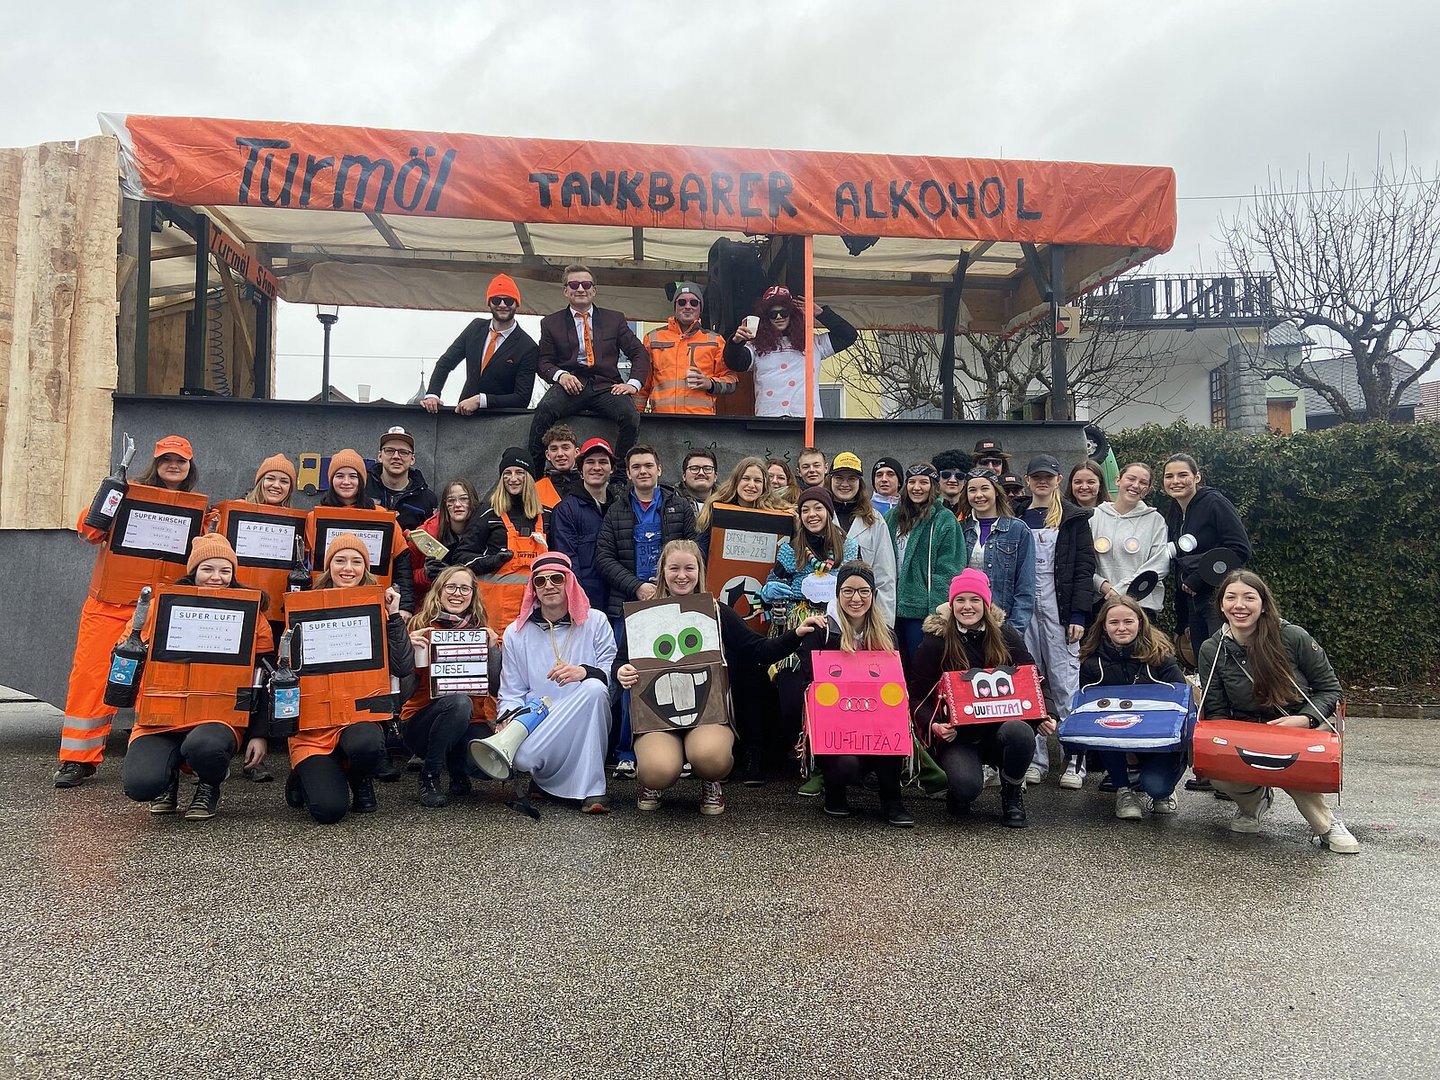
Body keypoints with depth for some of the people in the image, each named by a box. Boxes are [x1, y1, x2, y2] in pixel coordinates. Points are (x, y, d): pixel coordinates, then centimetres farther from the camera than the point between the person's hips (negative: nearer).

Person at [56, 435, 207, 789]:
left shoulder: (198, 508, 11)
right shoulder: (130, 493, 5)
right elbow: (89, 531, -1)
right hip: (110, 604, 0)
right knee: (92, 675, -2)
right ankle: (78, 759, 7)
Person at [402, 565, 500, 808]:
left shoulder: (482, 632, 7)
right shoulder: (422, 627, -1)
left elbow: (495, 688, 1)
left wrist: (493, 647, -11)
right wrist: (411, 648, -20)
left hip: (471, 722, 2)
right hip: (421, 721, -2)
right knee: (459, 701, -34)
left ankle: (459, 776, 9)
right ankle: (428, 778, -13)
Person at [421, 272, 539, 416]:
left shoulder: (528, 347, -11)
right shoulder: (476, 327, 4)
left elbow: (522, 399, -15)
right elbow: (446, 361, 8)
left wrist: (480, 400, -24)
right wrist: (432, 394, -9)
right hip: (464, 413, 0)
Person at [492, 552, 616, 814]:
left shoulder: (595, 622, 6)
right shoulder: (516, 633, 11)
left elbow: (614, 676, -5)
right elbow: (511, 694, 8)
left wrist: (585, 672, -26)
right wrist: (508, 720, -14)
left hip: (585, 724, 0)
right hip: (536, 725, 1)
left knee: (594, 688, -33)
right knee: (521, 756, -32)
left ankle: (591, 790, -26)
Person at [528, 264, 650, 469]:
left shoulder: (615, 319, 18)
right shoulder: (551, 323, 17)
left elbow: (639, 353, 13)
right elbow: (544, 361, 12)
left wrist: (633, 383, -5)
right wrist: (560, 375, -12)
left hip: (606, 386, 1)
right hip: (570, 385, 0)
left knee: (631, 416, -31)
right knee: (544, 409, -33)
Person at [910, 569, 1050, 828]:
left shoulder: (1005, 634, 3)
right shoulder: (935, 641, -4)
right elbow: (917, 697, -2)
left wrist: (1042, 718, -9)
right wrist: (933, 726, -21)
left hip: (1001, 725, 3)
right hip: (957, 735, -2)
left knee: (1020, 733, -33)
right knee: (966, 787, -31)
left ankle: (1012, 793, -1)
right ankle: (958, 793, 11)